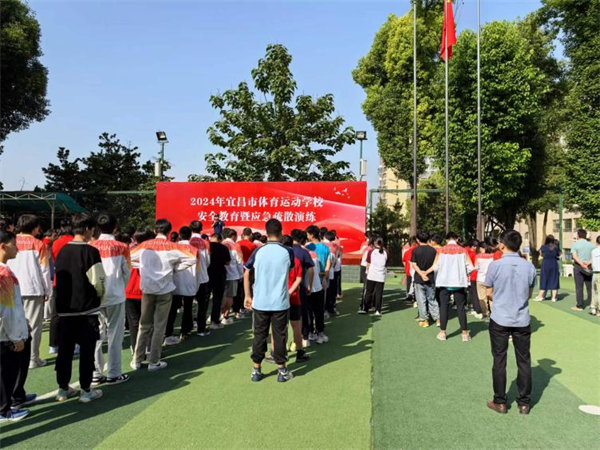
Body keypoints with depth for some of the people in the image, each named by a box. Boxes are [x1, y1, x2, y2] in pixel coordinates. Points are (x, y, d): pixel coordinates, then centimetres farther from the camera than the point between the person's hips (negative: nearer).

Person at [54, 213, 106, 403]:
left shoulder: (62, 251, 5)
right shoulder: (90, 251, -14)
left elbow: (58, 279, 12)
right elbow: (97, 281, -14)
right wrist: (99, 295, 5)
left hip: (64, 308, 6)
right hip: (86, 308, -6)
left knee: (64, 349, 13)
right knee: (87, 350, 4)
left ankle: (63, 389, 23)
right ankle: (86, 390, 11)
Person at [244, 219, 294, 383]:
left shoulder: (258, 251, -2)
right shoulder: (288, 252, -5)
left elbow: (247, 274, 3)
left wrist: (247, 296, 11)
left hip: (260, 302, 1)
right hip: (280, 302, -1)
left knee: (259, 335, 11)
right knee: (280, 335, 8)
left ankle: (256, 370, 18)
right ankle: (281, 370, 17)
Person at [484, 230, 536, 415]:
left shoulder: (495, 265, -13)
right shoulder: (529, 266, -4)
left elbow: (489, 293, -4)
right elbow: (529, 294, 7)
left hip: (499, 320, -2)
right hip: (522, 320, 2)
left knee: (499, 361, 9)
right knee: (524, 361, 13)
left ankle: (500, 402, 17)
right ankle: (524, 403, 22)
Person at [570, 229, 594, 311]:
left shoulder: (575, 244, -3)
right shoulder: (591, 245, 8)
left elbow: (575, 257, -16)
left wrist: (582, 264, -19)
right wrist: (589, 262, -14)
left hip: (578, 267, -4)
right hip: (589, 267, 4)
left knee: (579, 287, -1)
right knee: (590, 287, 11)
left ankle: (580, 305, 0)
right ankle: (592, 304, 14)